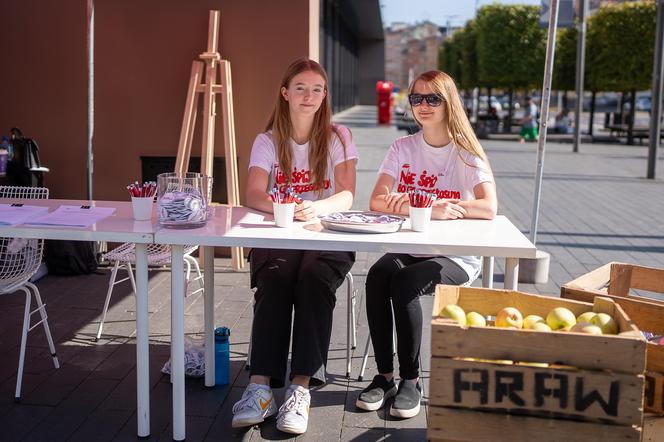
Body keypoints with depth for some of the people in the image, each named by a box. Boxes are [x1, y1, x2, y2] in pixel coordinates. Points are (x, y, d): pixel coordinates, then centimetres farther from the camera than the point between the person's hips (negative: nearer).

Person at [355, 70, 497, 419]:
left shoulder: (467, 153, -3)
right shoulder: (403, 148, 6)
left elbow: (489, 208, -19)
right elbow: (377, 201, -6)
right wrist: (428, 209, -26)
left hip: (456, 257, -3)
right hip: (408, 248, 3)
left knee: (403, 284, -30)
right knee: (377, 276, -28)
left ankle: (411, 380, -13)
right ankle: (384, 376, -15)